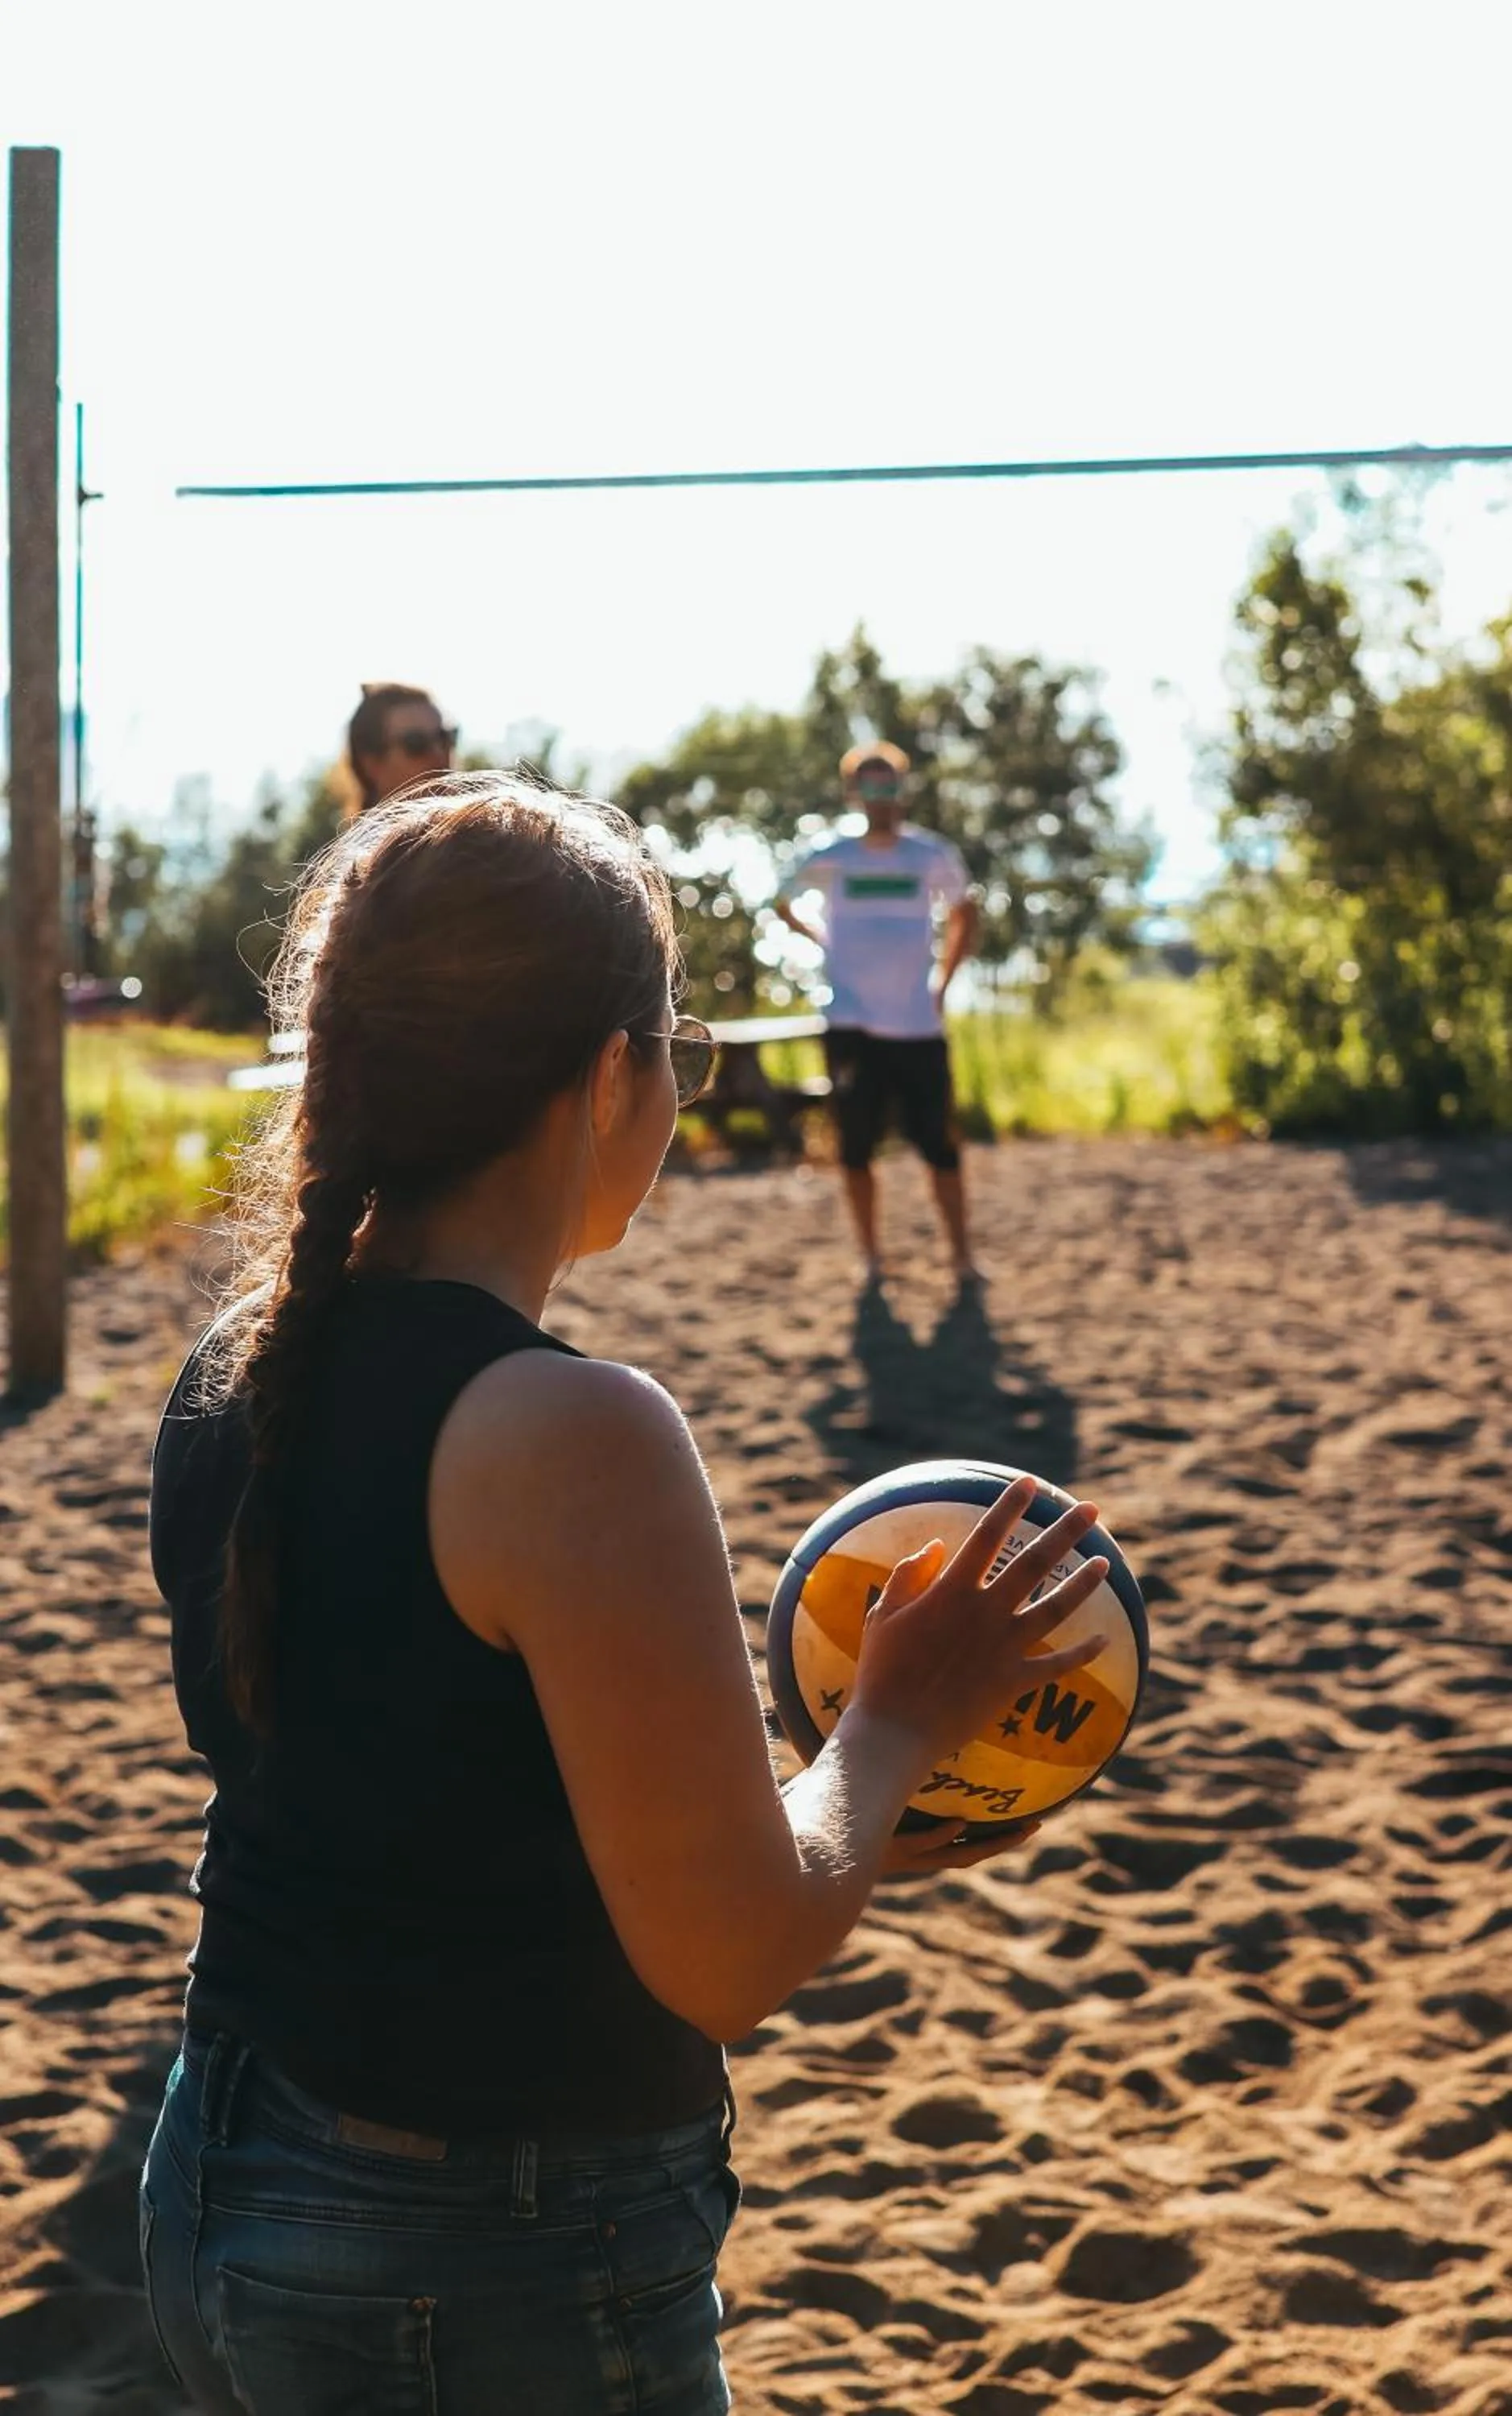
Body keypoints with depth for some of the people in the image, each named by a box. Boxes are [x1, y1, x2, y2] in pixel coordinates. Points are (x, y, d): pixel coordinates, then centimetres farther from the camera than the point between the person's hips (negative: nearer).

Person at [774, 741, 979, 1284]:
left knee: (941, 1147, 0)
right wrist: (821, 939, 8)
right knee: (856, 1147, 0)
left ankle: (962, 1260, 7)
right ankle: (870, 1258, 12)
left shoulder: (933, 856, 2)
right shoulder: (829, 860, 0)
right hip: (852, 1028, 0)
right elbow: (783, 903, 18)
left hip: (919, 1027, 0)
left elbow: (963, 914, 17)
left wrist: (942, 981, 9)